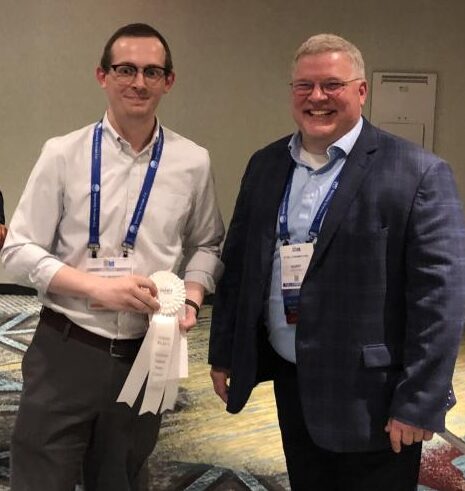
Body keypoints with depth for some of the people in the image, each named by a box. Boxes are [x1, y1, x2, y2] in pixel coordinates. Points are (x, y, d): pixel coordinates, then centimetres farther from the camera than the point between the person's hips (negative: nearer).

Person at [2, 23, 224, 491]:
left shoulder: (192, 162, 0)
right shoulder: (63, 154, -5)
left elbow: (206, 245, 12)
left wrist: (191, 298, -8)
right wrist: (97, 286, -18)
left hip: (145, 356, 2)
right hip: (65, 351, -2)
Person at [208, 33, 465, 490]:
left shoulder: (417, 173, -12)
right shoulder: (265, 165, 6)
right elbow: (237, 262, 11)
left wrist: (419, 403, -16)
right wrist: (223, 352, 11)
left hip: (369, 394, -5)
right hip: (290, 381, 5)